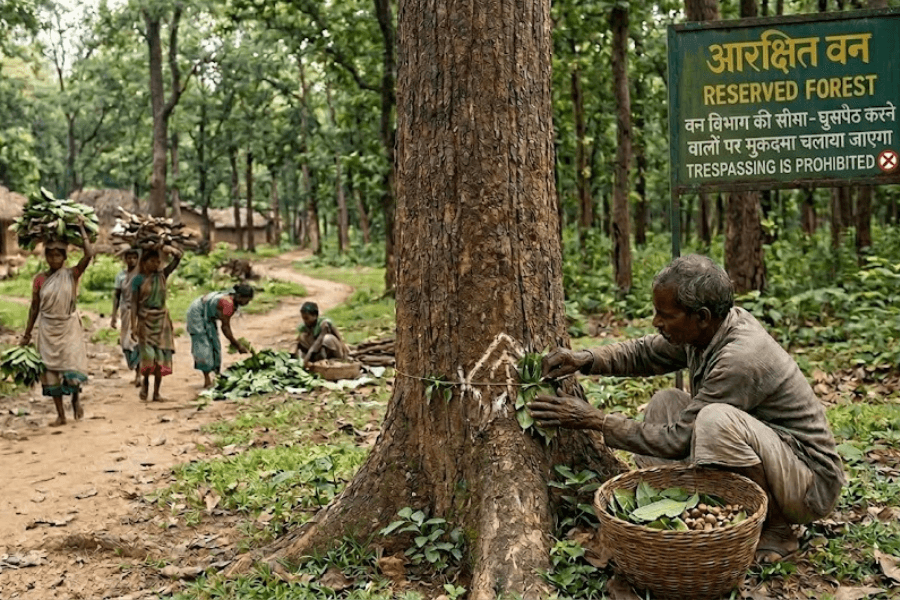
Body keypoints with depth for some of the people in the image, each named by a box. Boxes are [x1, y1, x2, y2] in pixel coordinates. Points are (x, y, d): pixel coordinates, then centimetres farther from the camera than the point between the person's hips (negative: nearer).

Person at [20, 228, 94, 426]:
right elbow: (34, 307, 6)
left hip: (69, 327, -2)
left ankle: (75, 398, 17)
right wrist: (27, 334, 7)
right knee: (51, 371, 4)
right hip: (48, 330, 2)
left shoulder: (72, 274, -5)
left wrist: (81, 228, -9)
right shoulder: (40, 279, 0)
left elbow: (89, 254, -19)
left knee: (73, 366, -13)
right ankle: (61, 415, 12)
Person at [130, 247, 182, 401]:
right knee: (148, 355, -13)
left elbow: (178, 256, -2)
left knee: (161, 355, 1)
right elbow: (134, 303, -5)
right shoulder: (138, 279, -3)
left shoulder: (162, 275, 3)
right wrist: (133, 326, -9)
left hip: (161, 320, 3)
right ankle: (145, 381, 17)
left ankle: (156, 392, 9)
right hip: (145, 320, -3)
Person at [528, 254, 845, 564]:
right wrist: (586, 359, -11)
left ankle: (776, 530, -11)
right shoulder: (707, 327, -7)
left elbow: (679, 440, -25)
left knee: (717, 419, -33)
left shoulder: (741, 358, -31)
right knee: (665, 403, -1)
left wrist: (596, 420, -21)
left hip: (813, 483, -8)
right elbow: (645, 352, 8)